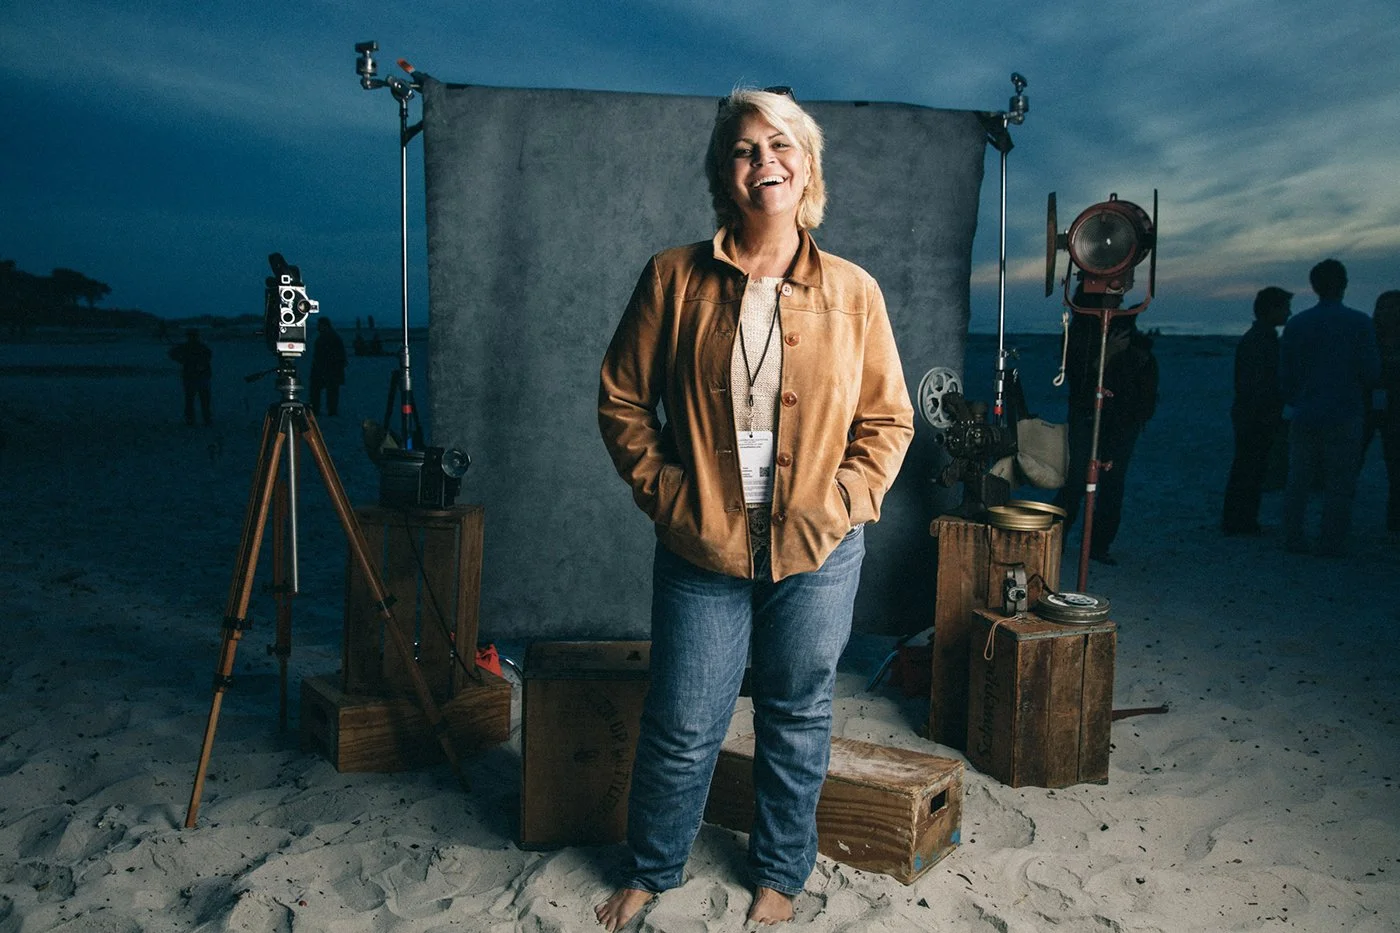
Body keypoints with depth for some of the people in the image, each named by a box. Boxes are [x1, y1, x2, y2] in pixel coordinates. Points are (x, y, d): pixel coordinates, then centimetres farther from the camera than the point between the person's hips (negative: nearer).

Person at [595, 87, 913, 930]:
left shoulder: (853, 292, 0)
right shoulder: (674, 279, -3)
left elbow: (890, 419, 4)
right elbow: (622, 399, 2)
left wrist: (839, 504, -7)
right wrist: (665, 494, -6)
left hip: (817, 553, 1)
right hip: (702, 549, -1)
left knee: (798, 721, 15)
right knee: (682, 725, 10)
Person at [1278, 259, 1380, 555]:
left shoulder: (1296, 324, 2)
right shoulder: (1359, 323, -6)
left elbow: (1284, 374, 5)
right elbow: (1372, 373, -7)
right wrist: (1358, 389, 14)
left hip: (1305, 416, 3)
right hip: (1345, 416, -2)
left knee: (1298, 481, 10)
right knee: (1339, 483, 3)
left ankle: (1293, 538, 12)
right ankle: (1332, 542, 3)